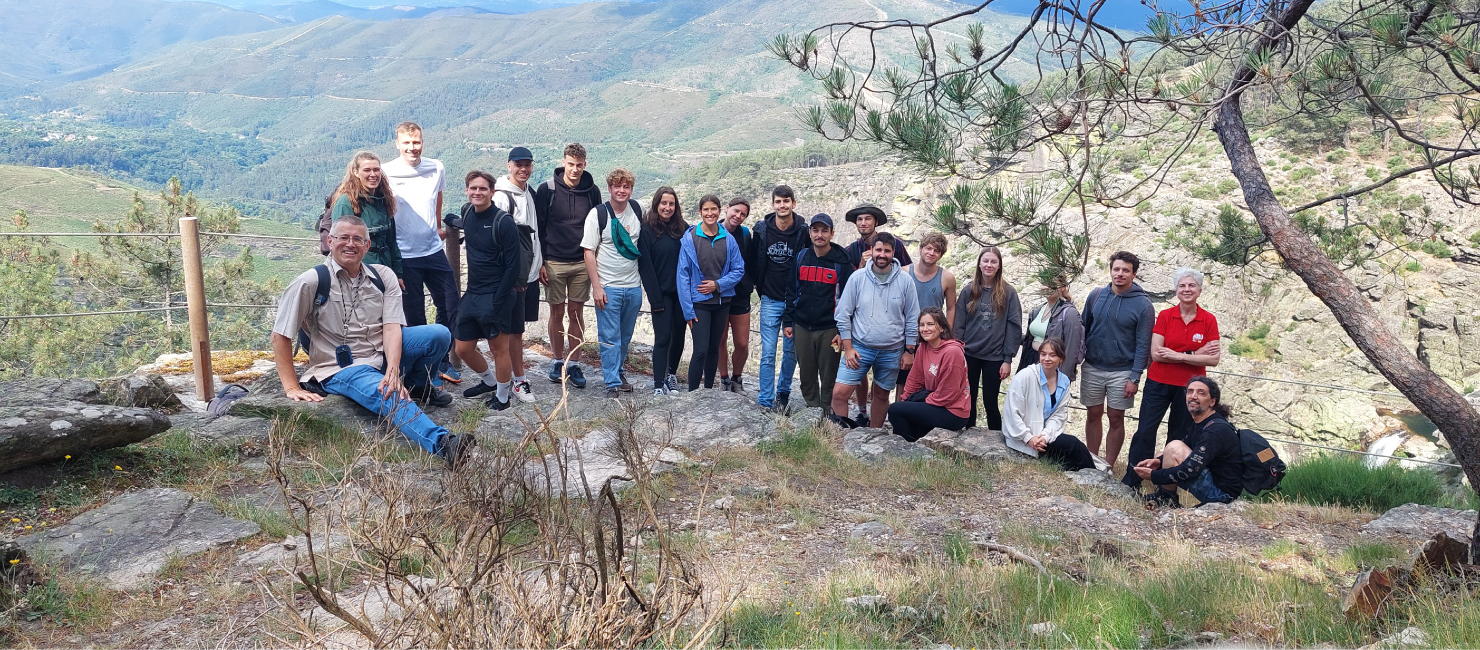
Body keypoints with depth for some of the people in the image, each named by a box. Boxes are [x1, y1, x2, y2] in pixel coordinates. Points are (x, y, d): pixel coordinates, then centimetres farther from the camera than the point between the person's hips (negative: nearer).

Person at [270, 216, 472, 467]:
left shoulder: (383, 276, 2)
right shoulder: (312, 282, -7)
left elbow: (392, 326, -10)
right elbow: (281, 335, -7)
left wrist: (393, 370, -26)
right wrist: (292, 387, -10)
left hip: (383, 355, 4)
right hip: (342, 369, -4)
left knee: (438, 334, -17)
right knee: (388, 396, -35)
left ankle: (417, 386, 9)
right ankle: (443, 443, -54)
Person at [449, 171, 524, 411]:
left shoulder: (504, 222, -15)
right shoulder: (467, 212, 4)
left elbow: (512, 265, -15)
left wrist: (498, 301, -17)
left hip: (497, 294, -7)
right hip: (472, 293, 7)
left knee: (499, 348, 3)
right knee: (463, 349, 12)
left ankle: (502, 397, 23)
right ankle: (491, 381, 38)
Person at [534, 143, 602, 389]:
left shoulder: (592, 191, 2)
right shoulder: (547, 190, -4)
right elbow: (539, 228, -1)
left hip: (583, 263, 2)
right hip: (554, 263, -2)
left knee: (577, 313, 6)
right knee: (557, 312, 6)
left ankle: (574, 363, 14)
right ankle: (558, 361, 19)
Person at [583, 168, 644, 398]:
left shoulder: (636, 210, 5)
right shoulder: (598, 214, -8)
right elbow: (589, 251, -8)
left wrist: (644, 278, 12)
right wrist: (596, 286, -12)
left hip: (633, 286, 5)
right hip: (608, 287, -4)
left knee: (625, 336, 15)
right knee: (610, 338, -2)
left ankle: (618, 371, 32)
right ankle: (612, 383, 5)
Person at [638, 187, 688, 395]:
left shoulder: (683, 228, 6)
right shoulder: (647, 230, -4)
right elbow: (645, 265, -7)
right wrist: (655, 297, -12)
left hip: (681, 292, 4)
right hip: (662, 293, -3)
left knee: (678, 335, 11)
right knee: (663, 337, -7)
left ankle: (672, 374, 30)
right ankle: (658, 384, -3)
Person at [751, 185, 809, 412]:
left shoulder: (803, 233, -6)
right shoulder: (762, 230, -2)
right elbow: (753, 262, 12)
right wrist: (759, 285, 9)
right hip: (770, 300, 0)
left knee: (791, 351, 10)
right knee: (768, 353, -2)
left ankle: (783, 392, 29)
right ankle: (765, 402, 4)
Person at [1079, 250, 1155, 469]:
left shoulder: (1143, 304, -9)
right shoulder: (1096, 295, 0)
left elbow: (1143, 344, -8)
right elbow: (1084, 329, 7)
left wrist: (1134, 378, -12)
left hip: (1122, 372, -2)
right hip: (1092, 368, 3)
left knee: (1116, 419, 6)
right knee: (1093, 415, 11)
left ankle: (1108, 465, 18)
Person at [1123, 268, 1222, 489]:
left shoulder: (1209, 320, -2)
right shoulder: (1165, 316, -3)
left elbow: (1213, 359, -8)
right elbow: (1156, 354, -10)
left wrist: (1179, 356, -14)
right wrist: (1195, 354, -12)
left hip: (1189, 387, 0)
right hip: (1159, 383, 0)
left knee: (1178, 437, 9)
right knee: (1145, 431, -4)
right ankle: (1130, 482, 4)